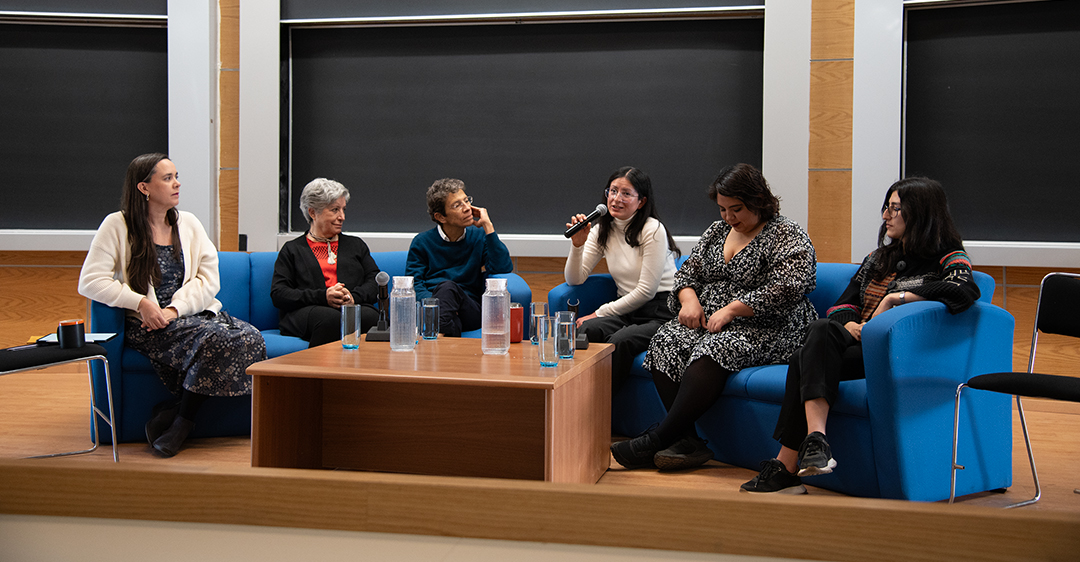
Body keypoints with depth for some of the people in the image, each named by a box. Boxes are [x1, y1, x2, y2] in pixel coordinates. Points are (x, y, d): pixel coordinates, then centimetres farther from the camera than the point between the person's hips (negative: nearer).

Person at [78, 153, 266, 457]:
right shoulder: (117, 226, 0)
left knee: (250, 337, -25)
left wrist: (174, 309, -12)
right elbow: (89, 283, -8)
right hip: (145, 324, -5)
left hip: (192, 313, 5)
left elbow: (209, 280, 4)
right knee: (214, 339, -33)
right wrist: (141, 303, -18)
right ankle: (180, 417, -14)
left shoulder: (188, 223, 13)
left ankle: (178, 418, -15)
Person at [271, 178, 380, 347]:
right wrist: (322, 296, -10)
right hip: (306, 311, -2)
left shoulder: (356, 245, 28)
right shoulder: (292, 249, 18)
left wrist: (353, 297, -7)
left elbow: (376, 281, 17)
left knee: (369, 317, -36)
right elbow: (278, 294, 5)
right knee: (331, 318, -39)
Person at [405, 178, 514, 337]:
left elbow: (504, 268, -2)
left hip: (469, 310, 0)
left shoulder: (479, 237, 15)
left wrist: (487, 226, -3)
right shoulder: (422, 242, 13)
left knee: (448, 287, -34)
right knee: (446, 285, -35)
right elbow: (413, 285, 4)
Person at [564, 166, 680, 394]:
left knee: (620, 341, -35)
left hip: (661, 312, -5)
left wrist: (600, 313, -9)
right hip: (627, 312, 5)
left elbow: (646, 291, -11)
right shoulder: (602, 230, 10)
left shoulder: (653, 230, -8)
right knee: (587, 330, -29)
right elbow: (574, 279, 6)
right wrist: (577, 245, -12)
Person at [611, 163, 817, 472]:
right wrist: (690, 299, -4)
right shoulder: (717, 230, 17)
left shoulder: (787, 236, -5)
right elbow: (688, 271, 19)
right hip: (709, 321, 7)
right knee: (664, 342, -22)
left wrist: (730, 310, -21)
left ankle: (657, 439, -31)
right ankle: (688, 440, -28)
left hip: (767, 331, -7)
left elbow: (785, 290, -18)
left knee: (710, 353, -35)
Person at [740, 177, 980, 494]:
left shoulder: (949, 258, 3)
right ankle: (814, 438, -41)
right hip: (856, 344, 7)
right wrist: (847, 325, -5)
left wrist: (895, 297, -18)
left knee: (806, 361, -29)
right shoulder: (879, 258, 25)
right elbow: (842, 304, 20)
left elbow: (965, 289, -22)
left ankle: (786, 468, -33)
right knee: (822, 329, -29)